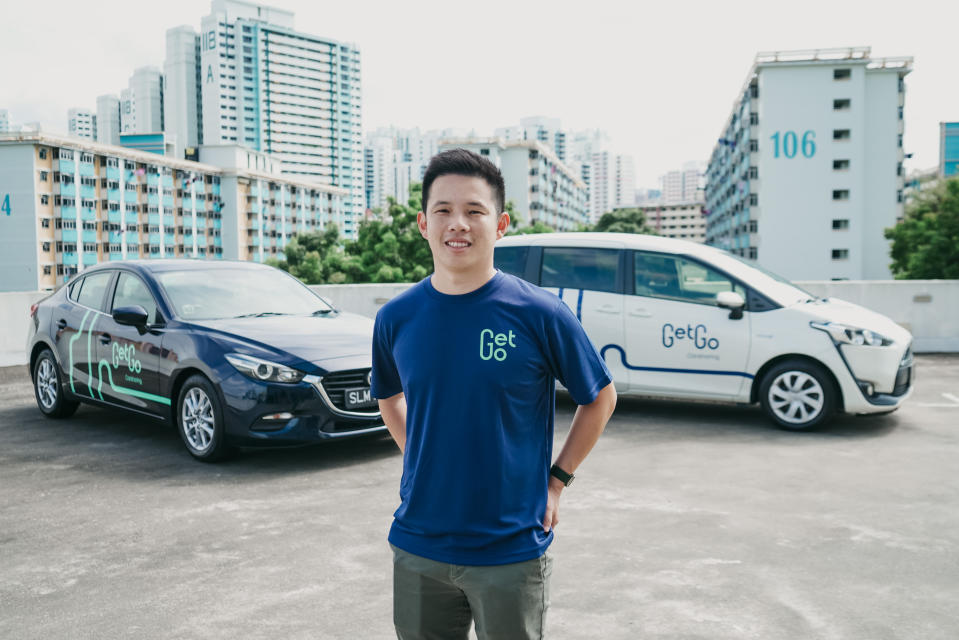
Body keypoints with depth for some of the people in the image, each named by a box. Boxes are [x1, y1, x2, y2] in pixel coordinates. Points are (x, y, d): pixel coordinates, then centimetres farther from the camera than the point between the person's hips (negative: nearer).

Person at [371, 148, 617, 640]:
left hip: (511, 550, -3)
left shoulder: (539, 314, -12)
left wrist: (557, 479, -2)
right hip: (417, 546, 3)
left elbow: (600, 399, 2)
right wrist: (425, 465, 5)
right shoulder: (396, 318, -2)